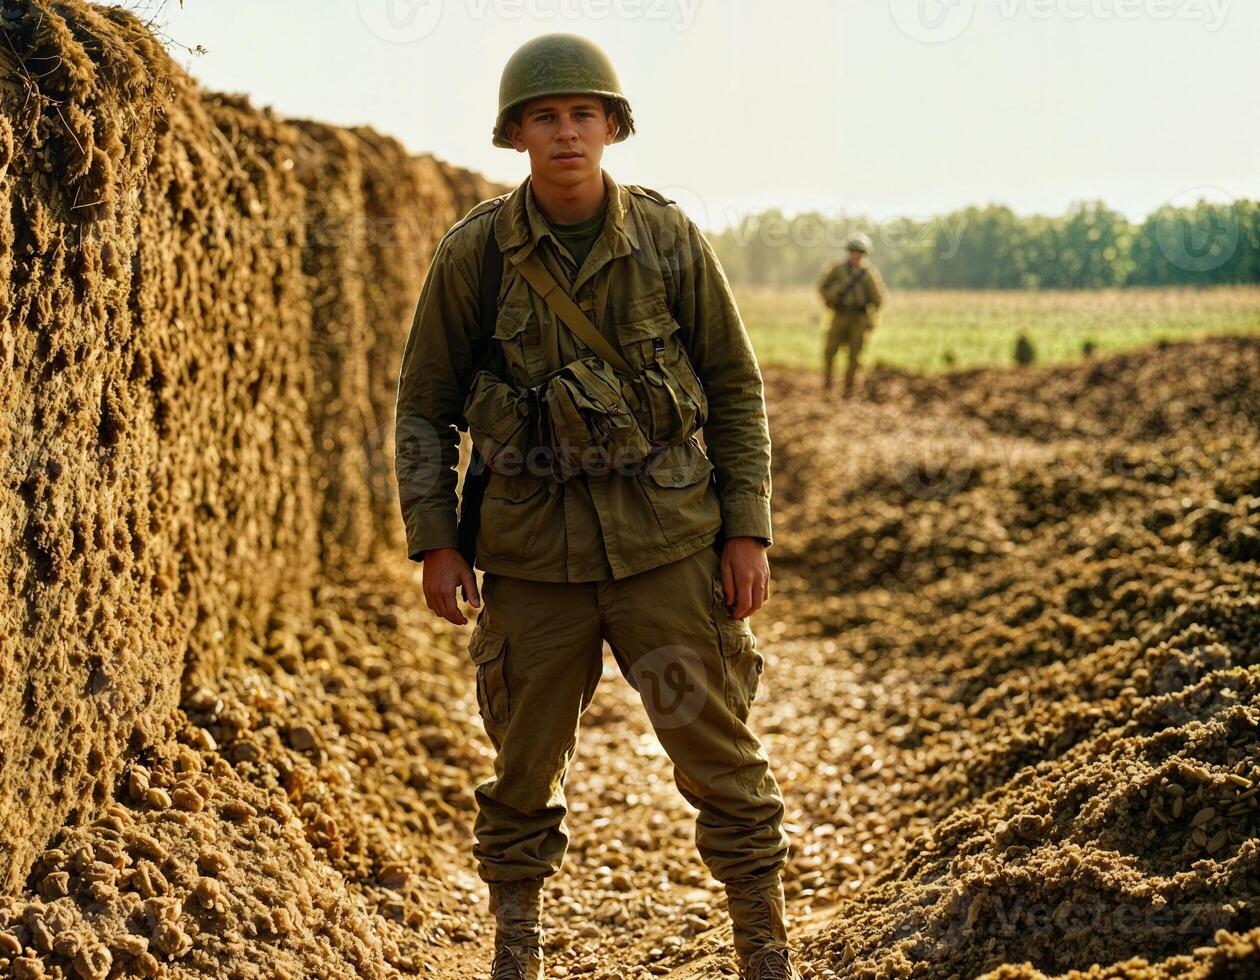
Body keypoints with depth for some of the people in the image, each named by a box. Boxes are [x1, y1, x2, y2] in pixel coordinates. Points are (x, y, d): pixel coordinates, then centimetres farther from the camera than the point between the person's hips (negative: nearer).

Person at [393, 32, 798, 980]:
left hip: (666, 535, 0)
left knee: (718, 748, 2)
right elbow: (424, 403, 5)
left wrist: (750, 531, -2)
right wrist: (433, 542, -1)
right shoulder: (475, 252, -3)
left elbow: (736, 387, 4)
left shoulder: (670, 238, -2)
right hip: (534, 544, 1)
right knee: (526, 759, 9)